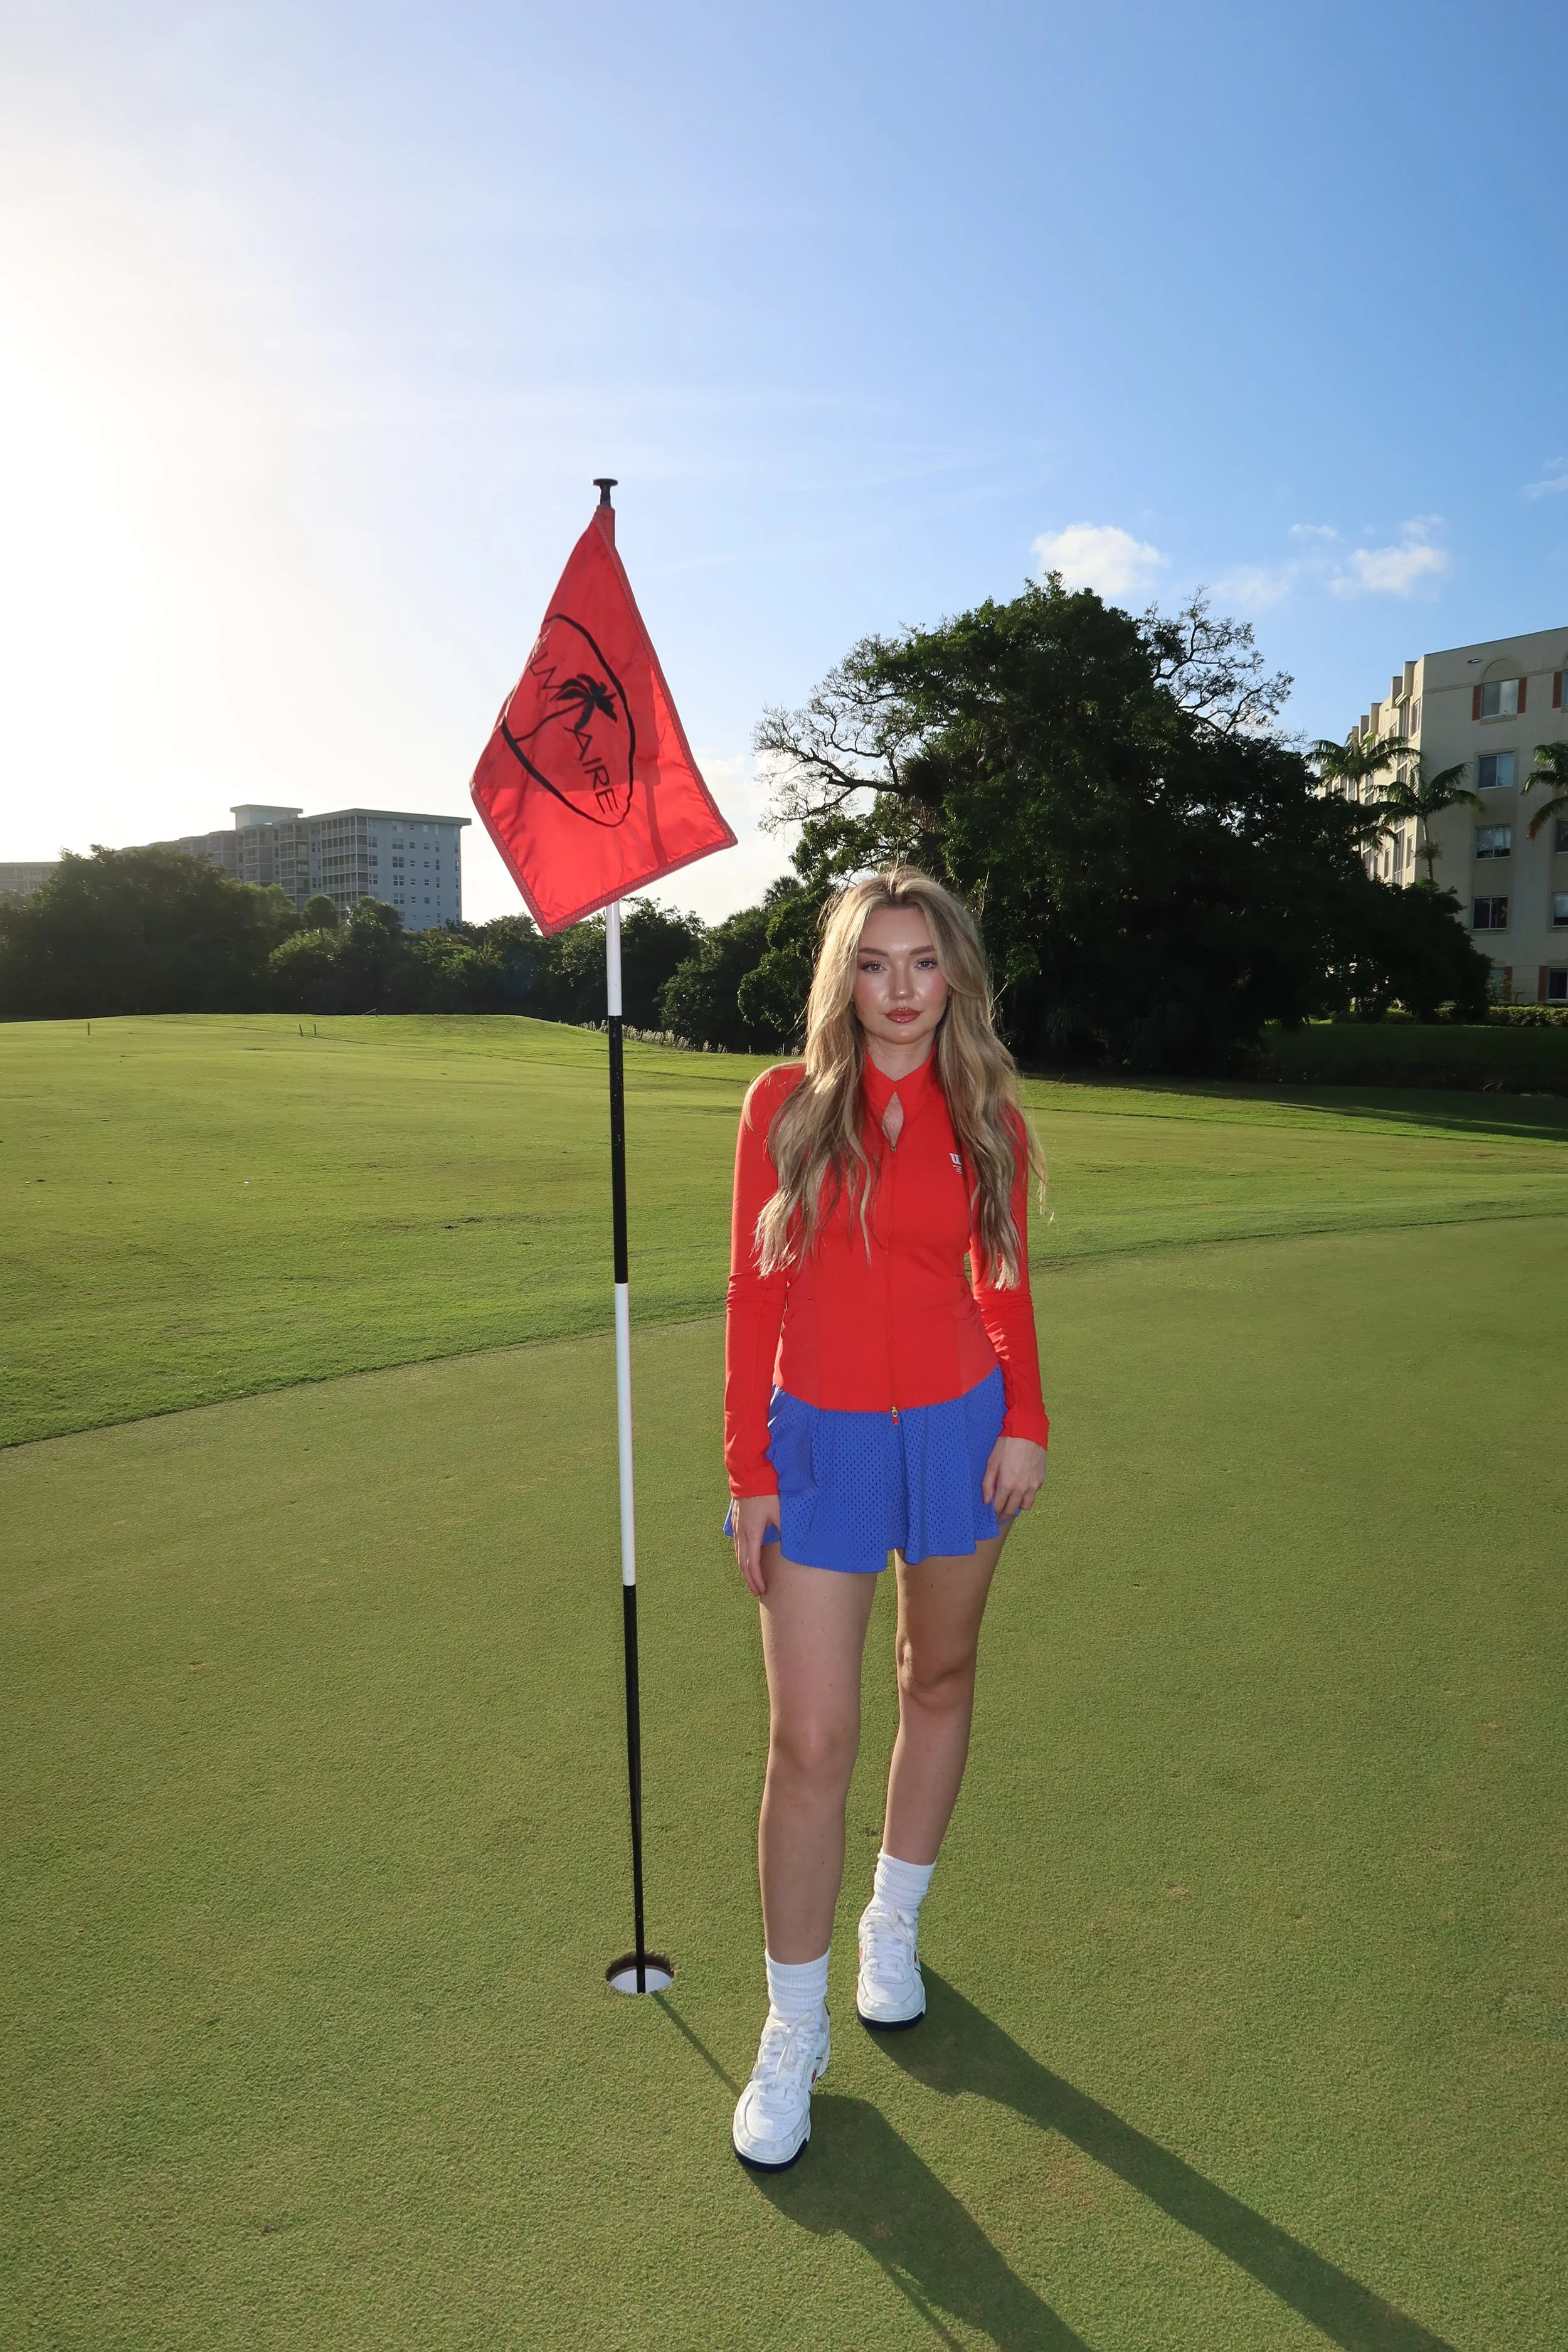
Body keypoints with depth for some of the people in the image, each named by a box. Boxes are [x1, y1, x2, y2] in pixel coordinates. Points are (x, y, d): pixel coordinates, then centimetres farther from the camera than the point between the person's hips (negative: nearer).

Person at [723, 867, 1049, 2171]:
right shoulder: (785, 1104, -6)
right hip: (821, 1442, -2)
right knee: (813, 1741, -1)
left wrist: (1026, 1422, -4)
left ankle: (895, 1929, 42)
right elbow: (755, 1296, -4)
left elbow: (1006, 1285, 8)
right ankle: (793, 2031, 19)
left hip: (959, 1430, 2)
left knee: (940, 1681, 18)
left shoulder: (987, 1119, -1)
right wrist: (749, 1472, -5)